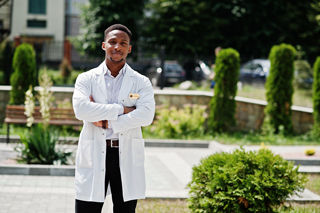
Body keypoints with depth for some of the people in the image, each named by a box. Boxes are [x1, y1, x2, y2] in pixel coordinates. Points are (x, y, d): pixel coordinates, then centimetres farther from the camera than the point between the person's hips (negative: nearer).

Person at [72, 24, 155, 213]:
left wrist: (106, 122, -13)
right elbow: (81, 109, -12)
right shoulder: (86, 79, 7)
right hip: (94, 156, -1)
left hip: (127, 157, 1)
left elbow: (147, 115, -11)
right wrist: (121, 109, -13)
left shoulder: (141, 82, 7)